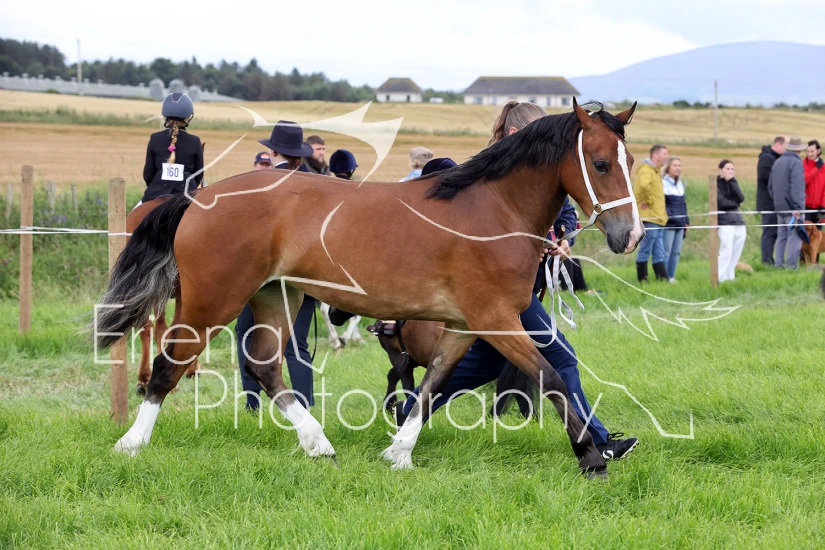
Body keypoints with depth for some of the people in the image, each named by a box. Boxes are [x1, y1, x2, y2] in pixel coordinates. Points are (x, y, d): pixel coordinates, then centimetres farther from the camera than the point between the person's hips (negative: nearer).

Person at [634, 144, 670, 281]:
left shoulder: (656, 171, 19)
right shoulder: (646, 170, -13)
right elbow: (644, 185, -36)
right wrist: (648, 201, -23)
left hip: (657, 218, 10)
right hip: (649, 218, -10)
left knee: (659, 254, 8)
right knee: (645, 251, -4)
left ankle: (663, 279, 8)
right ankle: (642, 279, 0)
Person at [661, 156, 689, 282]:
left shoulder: (680, 184, 18)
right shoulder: (662, 183, -8)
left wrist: (686, 221, 20)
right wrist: (668, 215, -19)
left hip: (680, 224, 8)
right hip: (668, 224, -8)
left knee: (676, 252, 9)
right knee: (666, 252, -7)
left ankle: (671, 277, 14)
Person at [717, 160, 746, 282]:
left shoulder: (732, 183, 17)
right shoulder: (717, 184, 0)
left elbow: (741, 198, 0)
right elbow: (721, 202, -13)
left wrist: (732, 181, -5)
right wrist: (735, 203, 1)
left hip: (738, 222, 6)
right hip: (725, 222, -6)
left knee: (736, 254, 3)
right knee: (726, 252, -13)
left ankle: (730, 277, 9)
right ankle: (720, 279, -10)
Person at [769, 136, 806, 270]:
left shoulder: (778, 162, 13)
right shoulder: (796, 163, -13)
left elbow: (770, 185, 19)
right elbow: (796, 187, -20)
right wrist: (797, 207, -21)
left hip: (780, 207, 8)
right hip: (792, 207, -8)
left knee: (781, 237, 13)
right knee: (794, 237, -7)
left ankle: (779, 264, 13)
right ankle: (791, 265, -11)